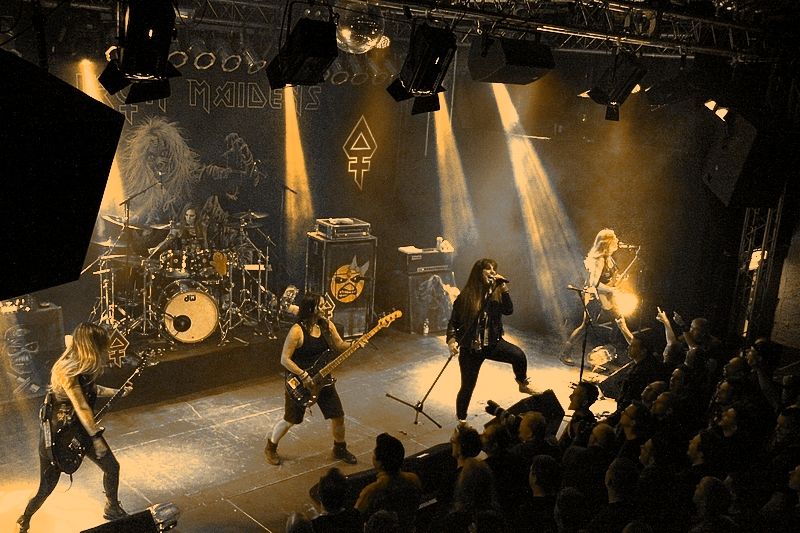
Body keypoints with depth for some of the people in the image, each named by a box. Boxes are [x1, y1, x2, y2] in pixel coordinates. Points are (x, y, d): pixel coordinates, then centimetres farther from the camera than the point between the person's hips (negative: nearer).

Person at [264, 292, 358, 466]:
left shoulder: (327, 325, -3)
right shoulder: (297, 331, -22)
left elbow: (340, 346, 5)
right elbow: (285, 359, -21)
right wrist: (304, 376, -23)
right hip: (300, 382, -6)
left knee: (338, 416, 9)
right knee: (290, 420, 7)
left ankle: (340, 449, 32)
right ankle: (271, 448, 32)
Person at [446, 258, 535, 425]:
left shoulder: (495, 293, 0)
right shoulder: (466, 296, -8)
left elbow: (509, 310, -13)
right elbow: (453, 321, -5)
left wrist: (504, 288, -19)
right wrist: (451, 340, -21)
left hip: (492, 343, 2)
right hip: (470, 348, -2)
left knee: (519, 355, -22)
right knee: (467, 386, 3)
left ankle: (523, 384, 7)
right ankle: (461, 420, 27)